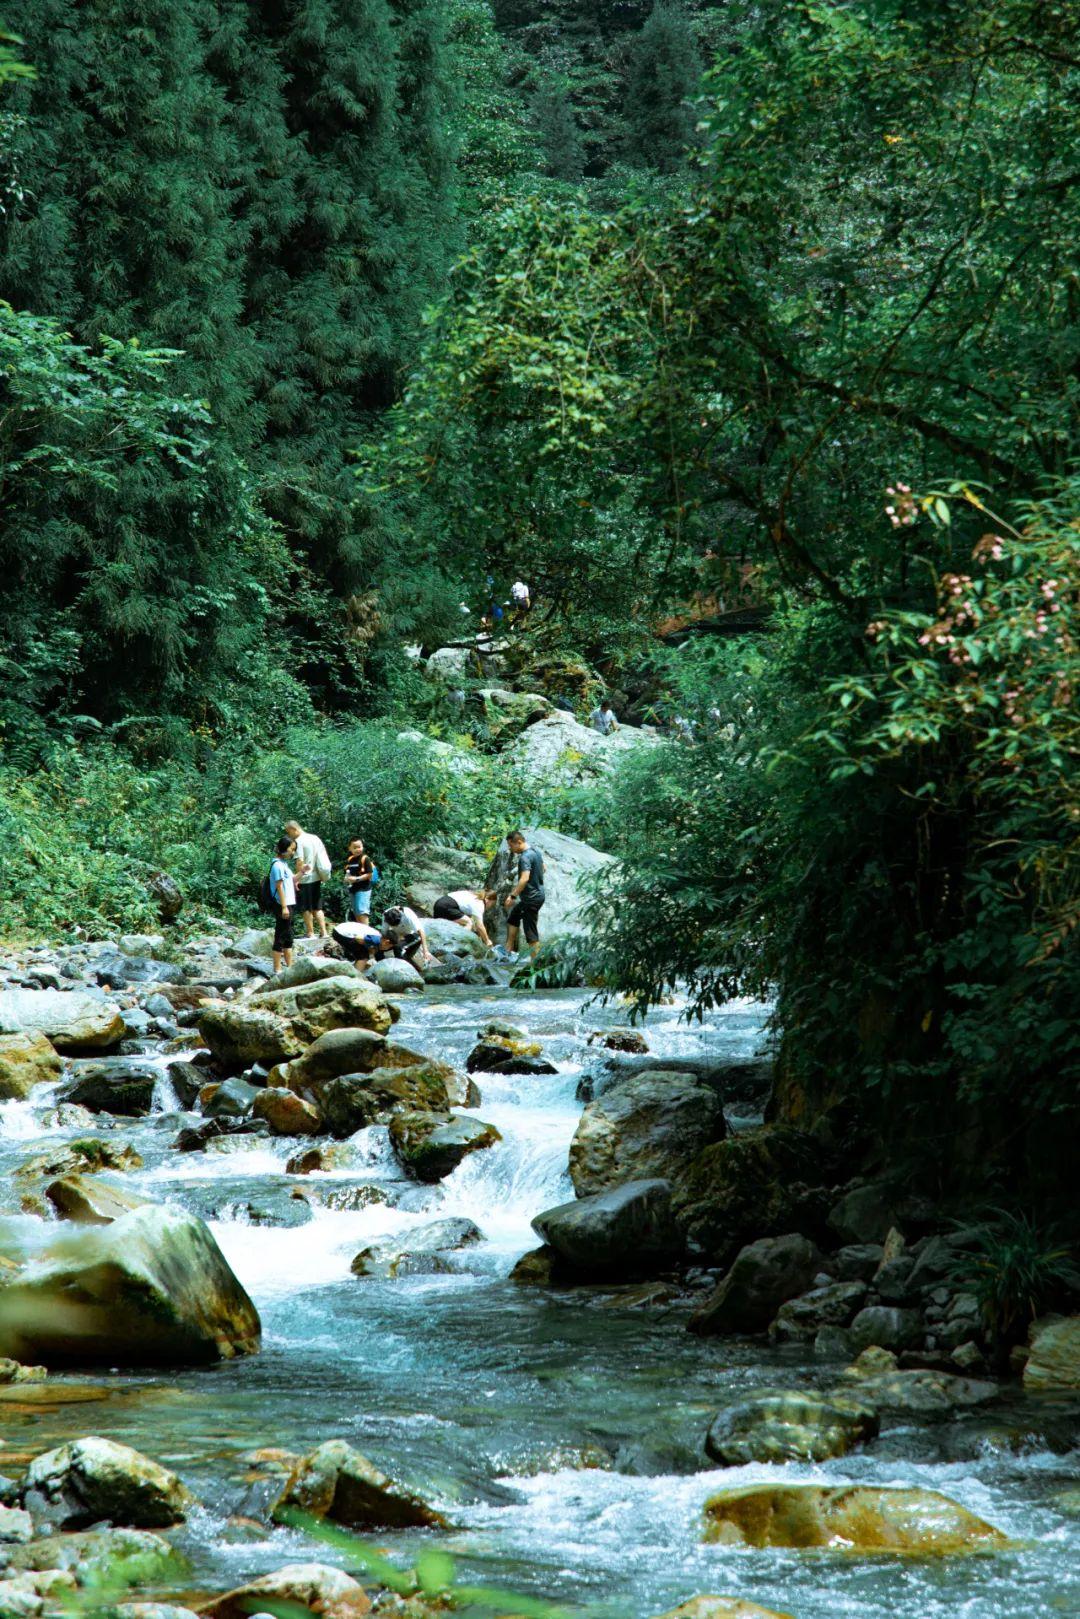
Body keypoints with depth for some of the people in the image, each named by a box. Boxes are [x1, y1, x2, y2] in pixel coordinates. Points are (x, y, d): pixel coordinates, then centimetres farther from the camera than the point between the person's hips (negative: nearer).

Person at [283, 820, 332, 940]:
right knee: (317, 907, 14)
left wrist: (297, 878, -13)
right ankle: (324, 932, 9)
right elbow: (324, 857, 14)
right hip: (317, 878, 7)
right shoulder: (315, 838, 10)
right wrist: (323, 876, 20)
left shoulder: (299, 841, -13)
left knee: (307, 908, 2)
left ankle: (311, 934, 5)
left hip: (306, 879, -7)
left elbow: (300, 861, -18)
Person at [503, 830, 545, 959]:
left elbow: (524, 878, -33)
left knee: (531, 932, -5)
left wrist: (513, 896, -30)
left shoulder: (525, 857, -22)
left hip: (531, 899, -11)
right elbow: (543, 869, 22)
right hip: (538, 893, 11)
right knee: (513, 917, 26)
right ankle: (509, 950, 31)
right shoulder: (536, 851, 7)